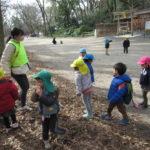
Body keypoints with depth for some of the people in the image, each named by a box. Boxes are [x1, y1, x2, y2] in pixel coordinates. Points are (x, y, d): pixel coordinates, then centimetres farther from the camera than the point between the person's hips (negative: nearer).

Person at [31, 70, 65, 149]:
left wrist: (41, 95, -39)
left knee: (53, 129, 1)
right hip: (44, 113, 4)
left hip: (53, 113, -4)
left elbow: (49, 102, -33)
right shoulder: (40, 89, -11)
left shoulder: (53, 90, -26)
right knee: (45, 128, 18)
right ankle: (46, 141, 42)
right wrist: (36, 93, -31)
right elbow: (33, 99, -13)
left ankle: (56, 128, 35)